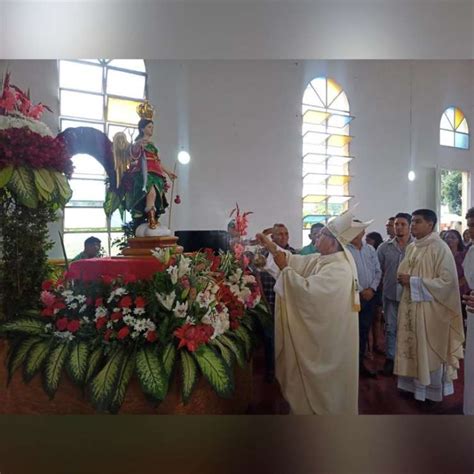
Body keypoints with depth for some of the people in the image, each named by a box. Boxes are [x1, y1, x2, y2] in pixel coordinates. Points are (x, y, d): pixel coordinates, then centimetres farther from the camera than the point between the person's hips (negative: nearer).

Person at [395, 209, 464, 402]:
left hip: (430, 308, -6)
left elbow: (447, 281, -18)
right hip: (409, 306, 7)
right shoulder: (411, 247, 8)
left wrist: (413, 281, -19)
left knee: (429, 350, 7)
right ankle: (413, 384, 30)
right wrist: (403, 278, -3)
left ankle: (430, 390, 25)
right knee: (410, 347, 14)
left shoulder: (440, 248, -13)